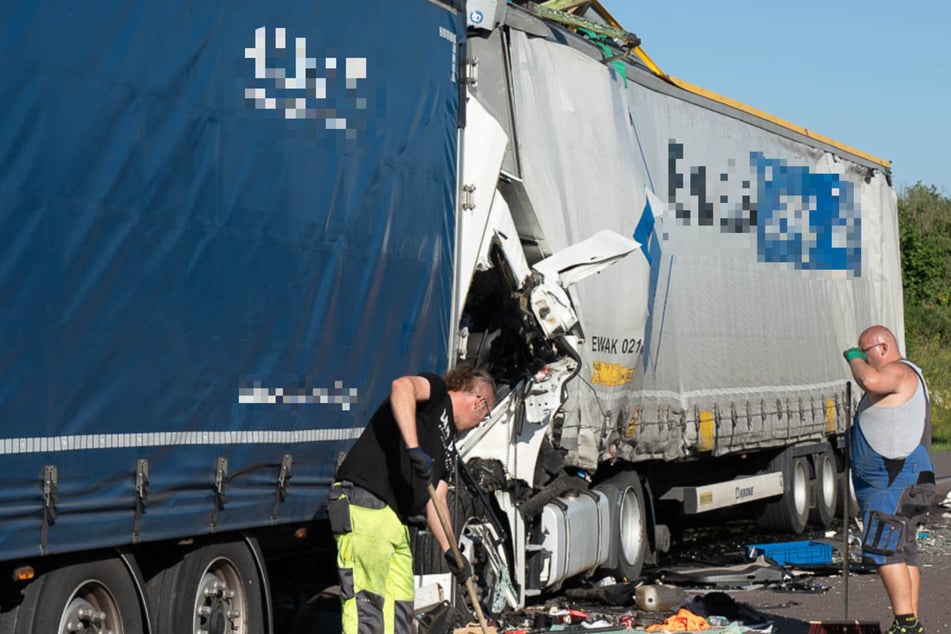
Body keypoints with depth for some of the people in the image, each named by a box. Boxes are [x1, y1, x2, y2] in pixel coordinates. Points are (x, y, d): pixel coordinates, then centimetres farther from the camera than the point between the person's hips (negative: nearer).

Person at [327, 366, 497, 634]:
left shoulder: (447, 447, 27)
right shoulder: (436, 394, 2)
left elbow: (435, 501, 25)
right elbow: (402, 386, -23)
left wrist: (449, 550, 14)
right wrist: (414, 448, -31)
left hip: (396, 520, 10)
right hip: (364, 506, -10)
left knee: (400, 610, 9)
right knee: (366, 602, -14)